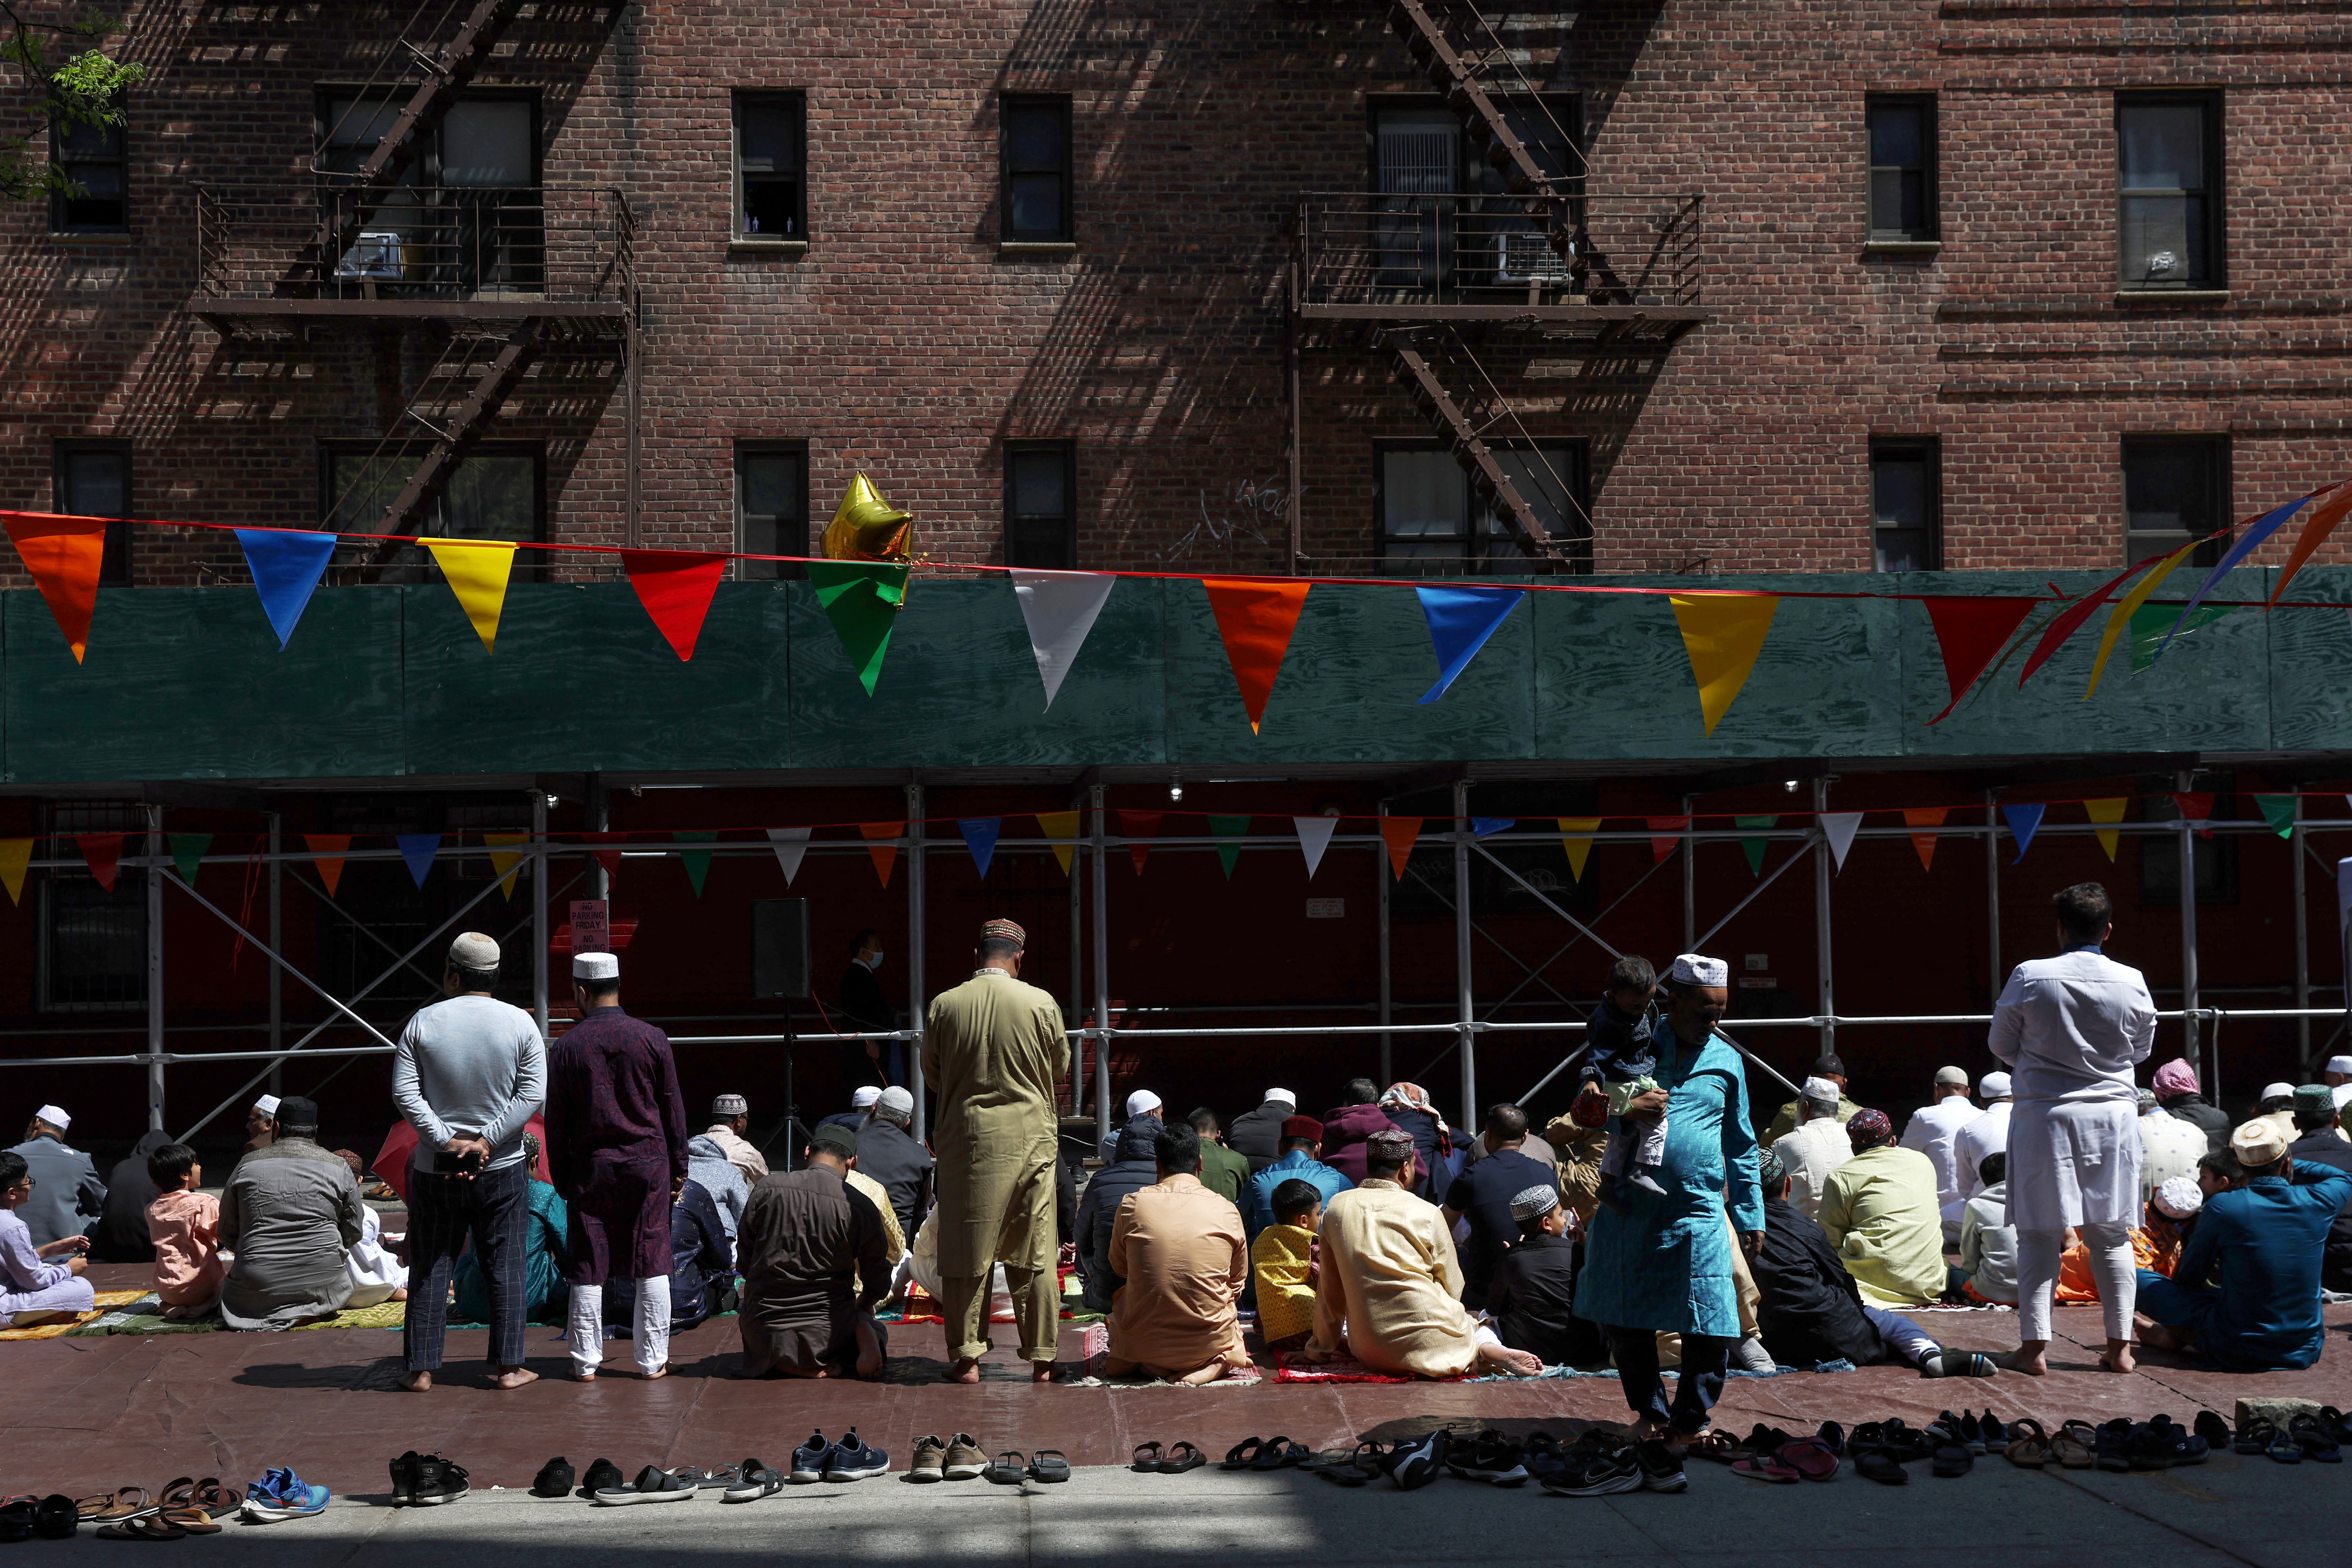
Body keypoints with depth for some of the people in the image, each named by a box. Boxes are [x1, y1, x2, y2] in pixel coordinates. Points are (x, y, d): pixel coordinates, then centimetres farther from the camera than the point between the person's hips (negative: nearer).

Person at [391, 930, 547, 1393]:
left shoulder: (424, 1023, -4)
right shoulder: (520, 1023, -3)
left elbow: (404, 1094, -8)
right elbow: (533, 1095, -8)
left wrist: (447, 1141, -9)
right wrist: (486, 1141, -9)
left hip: (435, 1169, 0)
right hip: (502, 1168, 0)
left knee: (431, 1269, 7)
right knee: (505, 1267, 7)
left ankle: (421, 1369, 8)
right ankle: (509, 1367, 7)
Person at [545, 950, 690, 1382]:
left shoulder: (567, 1047, -3)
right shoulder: (652, 1039, -2)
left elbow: (556, 1121, 2)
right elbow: (673, 1109, 3)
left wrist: (559, 1176, 11)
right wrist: (679, 1167, 12)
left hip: (590, 1167, 0)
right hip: (648, 1165, 0)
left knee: (587, 1268, 6)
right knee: (652, 1265, 6)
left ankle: (586, 1362, 9)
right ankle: (652, 1360, 7)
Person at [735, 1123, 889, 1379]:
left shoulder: (766, 1188, -4)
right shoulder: (861, 1208, -9)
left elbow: (745, 1260, 6)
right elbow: (877, 1283, 1)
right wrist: (862, 1305, 24)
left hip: (765, 1333, 1)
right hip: (827, 1332, -1)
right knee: (879, 1331, 31)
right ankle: (864, 1335, -8)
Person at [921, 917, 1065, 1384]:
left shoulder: (945, 1005, -4)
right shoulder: (1042, 1004, -5)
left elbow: (931, 1074, 8)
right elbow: (1061, 1067, 8)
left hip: (967, 1138, 0)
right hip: (1030, 1137, 0)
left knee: (965, 1252, 7)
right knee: (1036, 1253, 7)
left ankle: (967, 1357, 10)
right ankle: (1042, 1359, 11)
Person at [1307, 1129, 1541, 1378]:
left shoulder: (1335, 1208, 2)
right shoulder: (1426, 1213, -4)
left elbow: (1330, 1289, 10)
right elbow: (1453, 1288, 6)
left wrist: (1323, 1347, 23)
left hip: (1370, 1354, 0)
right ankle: (1488, 1349, -5)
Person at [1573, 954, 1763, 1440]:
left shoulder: (1727, 1061, 11)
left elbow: (1741, 1147, 18)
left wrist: (1751, 1216, 15)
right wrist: (1623, 1111, -16)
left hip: (1698, 1213, 0)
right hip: (1629, 1208, 0)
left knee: (1712, 1329, -7)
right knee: (1625, 1323, 6)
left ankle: (1691, 1420, 11)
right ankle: (1651, 1413, 25)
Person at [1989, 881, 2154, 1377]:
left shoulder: (2029, 978, -11)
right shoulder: (2131, 983, -4)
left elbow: (2002, 1046, 2)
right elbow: (2142, 1048, 11)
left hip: (2045, 1114, -2)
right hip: (2114, 1114, 2)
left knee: (2039, 1234, 4)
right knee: (2111, 1236, 12)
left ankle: (2034, 1346, 1)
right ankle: (2120, 1345, 15)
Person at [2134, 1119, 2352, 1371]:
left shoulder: (2222, 1207, -13)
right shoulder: (2317, 1202, -6)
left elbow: (2189, 1279, 1)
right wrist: (2284, 1167, 18)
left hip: (2237, 1354, -3)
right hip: (2303, 1353, 3)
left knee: (2142, 1280, 6)